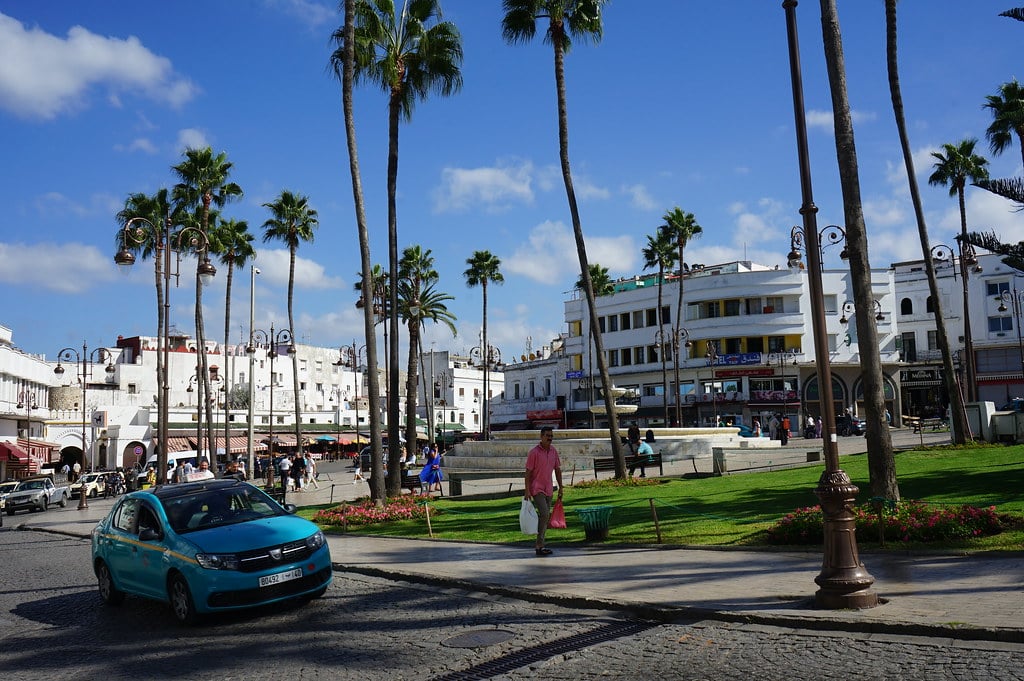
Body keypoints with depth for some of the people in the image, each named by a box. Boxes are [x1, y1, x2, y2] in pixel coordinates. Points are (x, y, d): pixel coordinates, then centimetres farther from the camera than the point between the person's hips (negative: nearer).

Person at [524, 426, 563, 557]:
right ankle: (540, 546, -14)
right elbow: (528, 472, -12)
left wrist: (560, 488, 13)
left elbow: (557, 470, 14)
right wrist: (527, 491, -17)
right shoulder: (534, 452, -13)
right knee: (544, 514, -17)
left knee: (546, 516, 10)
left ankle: (538, 543, 21)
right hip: (536, 489, -7)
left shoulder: (554, 451, 7)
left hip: (548, 489, 7)